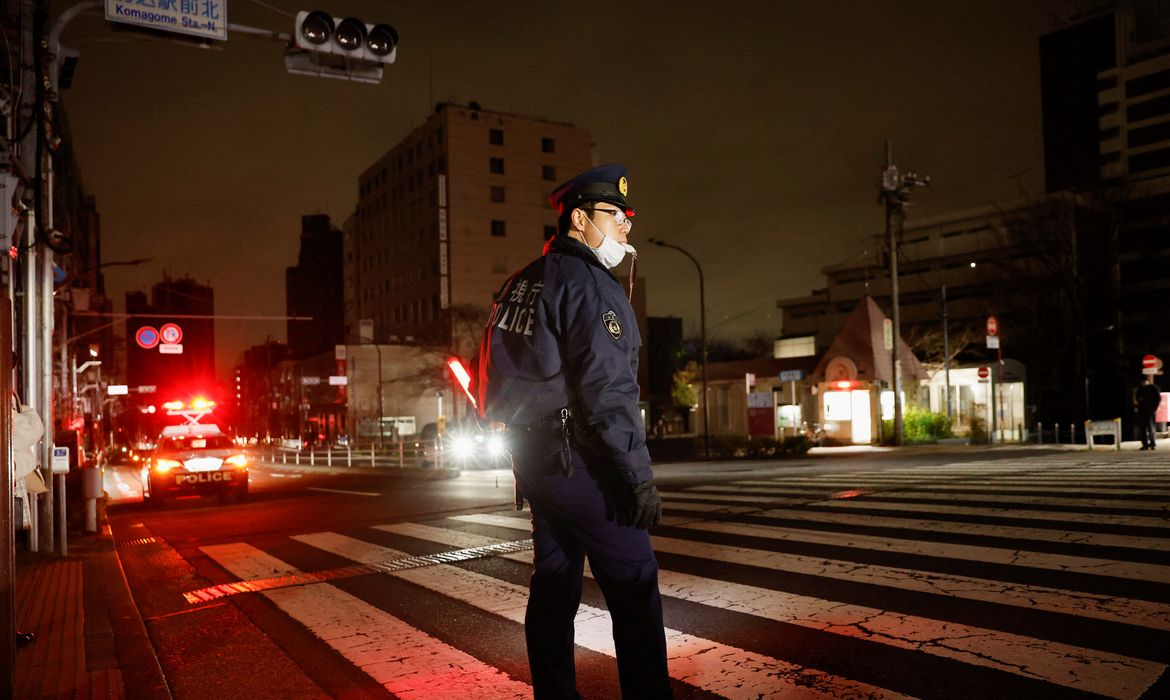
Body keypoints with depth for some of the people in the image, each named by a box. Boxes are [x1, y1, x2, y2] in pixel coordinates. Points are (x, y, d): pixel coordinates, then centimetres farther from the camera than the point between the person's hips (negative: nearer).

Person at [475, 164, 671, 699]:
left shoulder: (521, 284, 15)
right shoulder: (586, 283, -12)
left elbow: (496, 378, 19)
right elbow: (606, 389, -21)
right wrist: (639, 475, -20)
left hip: (534, 456, 9)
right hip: (579, 460, -9)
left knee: (553, 584, 14)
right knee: (633, 585, -4)